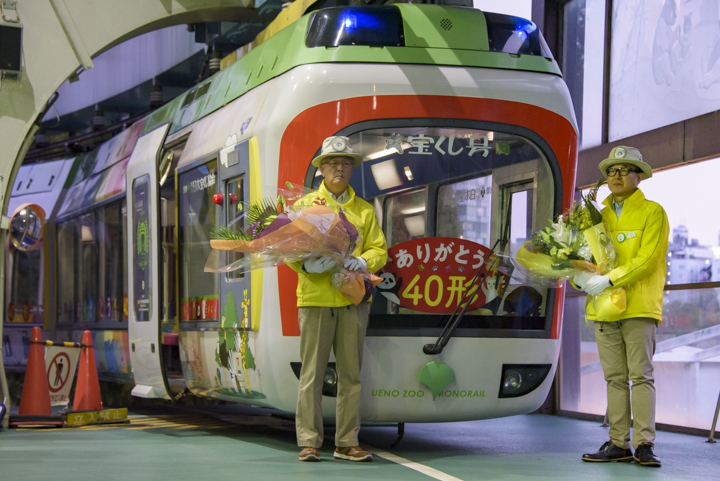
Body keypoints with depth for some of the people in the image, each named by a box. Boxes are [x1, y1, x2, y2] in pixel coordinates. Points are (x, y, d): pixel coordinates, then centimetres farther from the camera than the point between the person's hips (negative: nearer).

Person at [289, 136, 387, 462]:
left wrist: (363, 261, -11)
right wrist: (307, 265, -17)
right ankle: (309, 442, 0)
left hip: (352, 299, 3)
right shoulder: (305, 204, 9)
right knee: (312, 373, -4)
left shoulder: (364, 210, 17)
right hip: (315, 298, -3)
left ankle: (347, 443, 10)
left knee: (351, 374, 5)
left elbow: (379, 250, 11)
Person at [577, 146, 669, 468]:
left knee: (641, 375, -7)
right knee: (615, 378, 5)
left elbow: (647, 260, -10)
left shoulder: (652, 213, 1)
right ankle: (619, 444, 7)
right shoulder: (601, 215, 18)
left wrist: (610, 279, -19)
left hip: (639, 306, -5)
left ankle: (644, 444, -7)